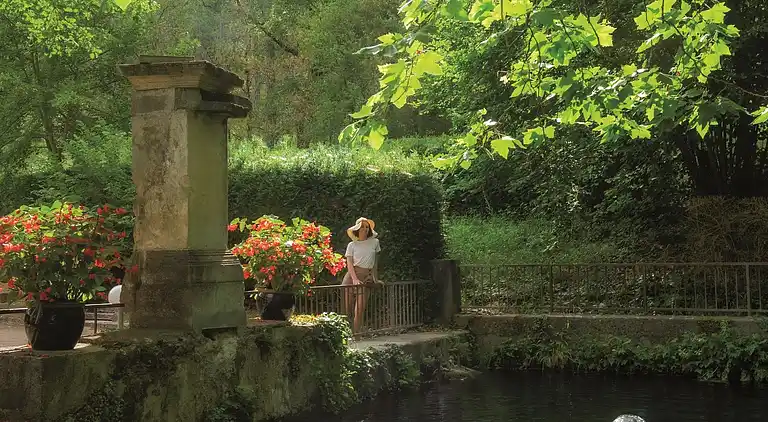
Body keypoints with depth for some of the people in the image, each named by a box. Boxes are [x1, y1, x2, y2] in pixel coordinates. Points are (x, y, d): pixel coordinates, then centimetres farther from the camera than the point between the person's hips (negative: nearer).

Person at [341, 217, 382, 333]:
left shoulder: (374, 242, 11)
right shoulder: (352, 245, 8)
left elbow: (375, 262, 18)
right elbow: (349, 264, -1)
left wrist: (375, 279, 18)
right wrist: (355, 279, -16)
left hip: (366, 279, 0)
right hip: (351, 276, 0)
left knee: (359, 310, -11)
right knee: (347, 309, -3)